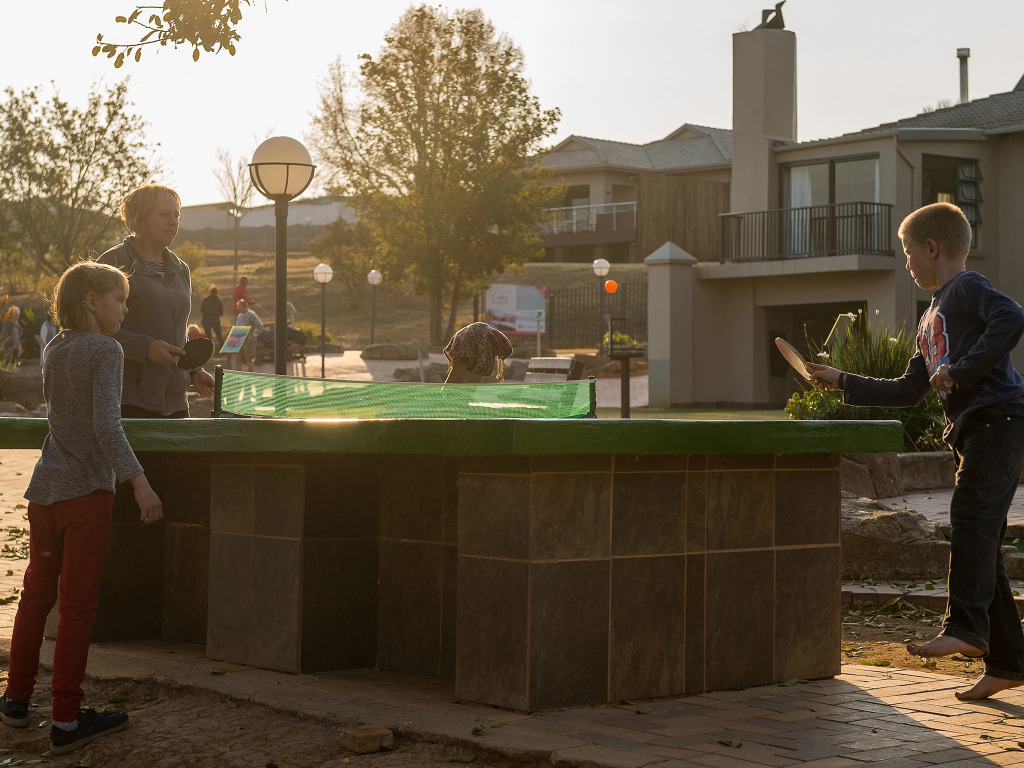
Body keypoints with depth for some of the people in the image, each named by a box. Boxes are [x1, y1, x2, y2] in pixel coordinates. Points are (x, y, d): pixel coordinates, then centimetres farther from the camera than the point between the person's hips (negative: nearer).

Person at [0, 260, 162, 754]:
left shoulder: (52, 351, 12)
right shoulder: (105, 350, -10)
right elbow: (106, 423, -21)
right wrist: (138, 481, -25)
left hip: (43, 488, 7)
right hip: (85, 490, -7)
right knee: (78, 603, -2)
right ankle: (66, 721, 1)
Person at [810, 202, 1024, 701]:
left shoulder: (967, 287, 0)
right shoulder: (930, 319, 28)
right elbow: (909, 391, 30)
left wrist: (961, 369, -20)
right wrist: (843, 383, 29)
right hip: (971, 431, 9)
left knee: (970, 516, -23)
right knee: (979, 541, 5)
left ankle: (965, 628, -34)